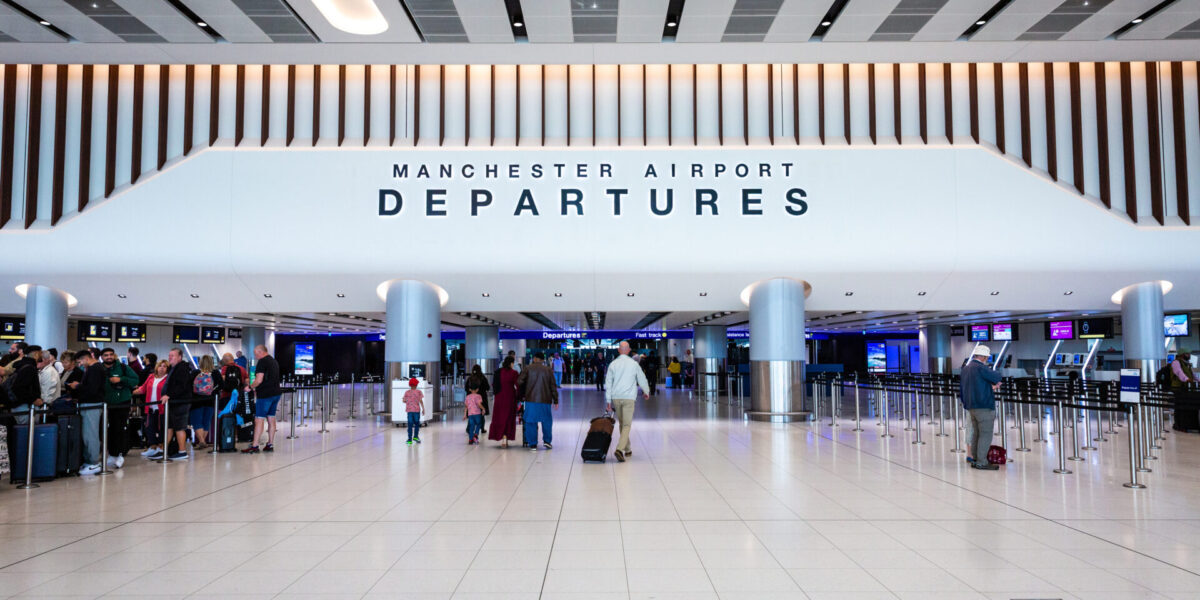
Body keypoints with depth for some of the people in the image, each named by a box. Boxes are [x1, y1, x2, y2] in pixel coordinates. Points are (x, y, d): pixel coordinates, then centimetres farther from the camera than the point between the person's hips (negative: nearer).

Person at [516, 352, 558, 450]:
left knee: (531, 422, 5)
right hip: (545, 400, 1)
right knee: (547, 421, 16)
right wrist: (555, 401, 9)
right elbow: (553, 387, 3)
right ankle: (547, 440, 13)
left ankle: (532, 444, 5)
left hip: (531, 399, -1)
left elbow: (519, 382, -4)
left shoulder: (528, 369, -1)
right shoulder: (548, 370, 3)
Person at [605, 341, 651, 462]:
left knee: (622, 423, 17)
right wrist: (646, 391, 26)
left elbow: (608, 383, 4)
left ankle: (627, 449, 25)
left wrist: (608, 401, 9)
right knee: (627, 425, -5)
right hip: (629, 398, -3)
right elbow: (642, 379, 7)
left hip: (616, 398, 3)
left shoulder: (613, 364, 3)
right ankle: (619, 449, -23)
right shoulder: (634, 364, -2)